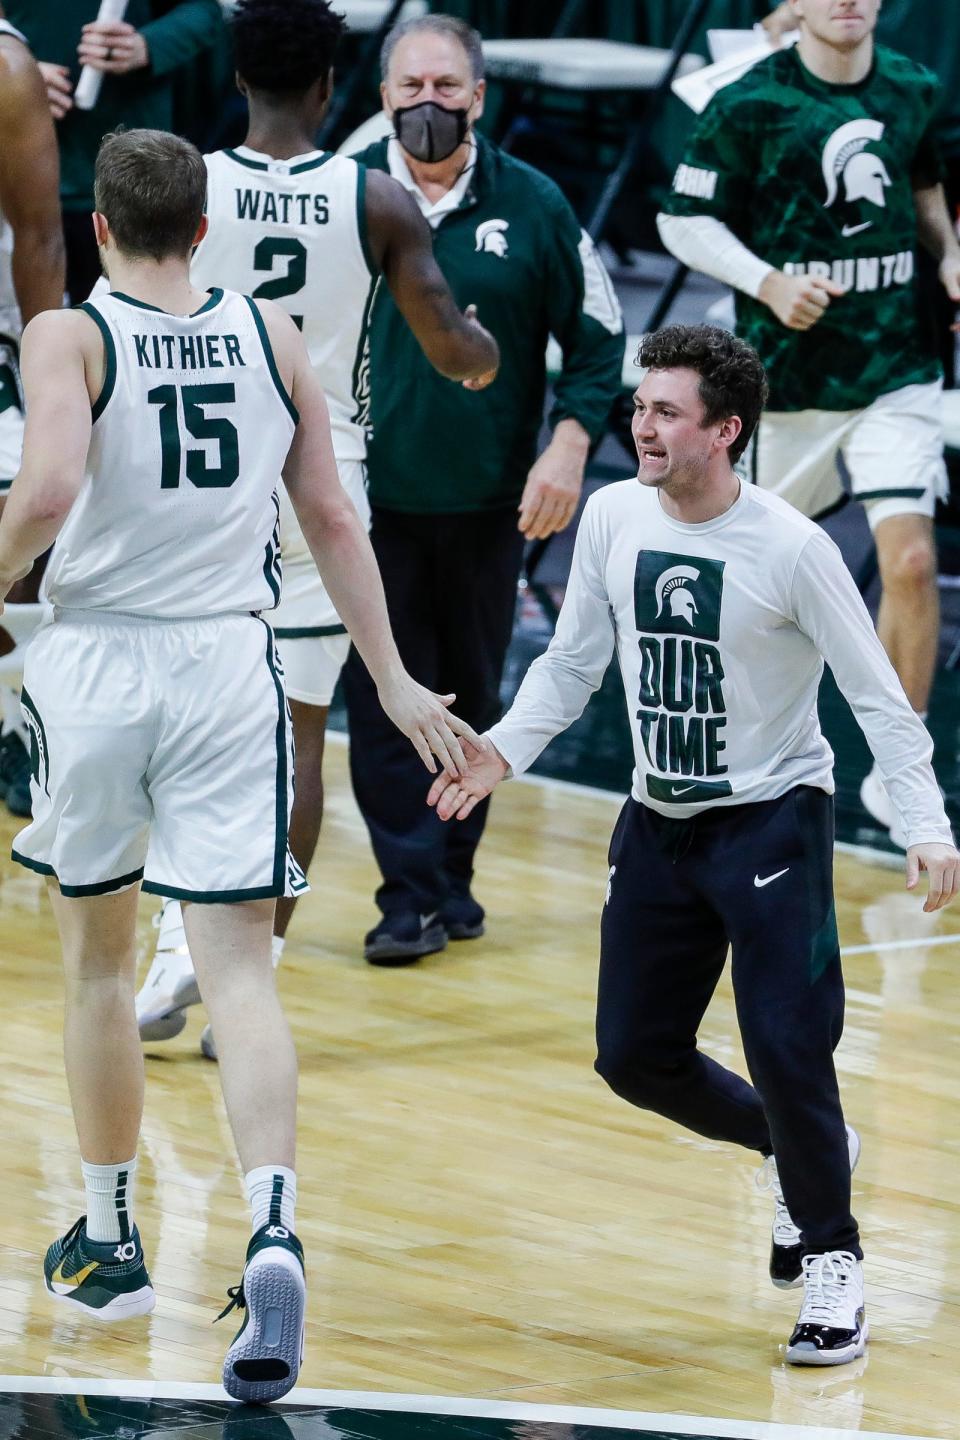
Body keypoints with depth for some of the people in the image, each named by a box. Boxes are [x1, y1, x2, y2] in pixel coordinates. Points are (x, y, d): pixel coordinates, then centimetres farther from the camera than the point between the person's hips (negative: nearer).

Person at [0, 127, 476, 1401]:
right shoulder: (272, 336, 7)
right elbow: (333, 520, 8)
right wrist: (394, 684, 14)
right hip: (229, 670, 2)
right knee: (238, 970, -4)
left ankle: (109, 1244, 27)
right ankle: (272, 1232, -26)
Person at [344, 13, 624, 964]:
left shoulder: (532, 205, 0)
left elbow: (597, 340, 5)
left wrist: (568, 447, -6)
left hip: (489, 503, 1)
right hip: (371, 498, -1)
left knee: (471, 698, 10)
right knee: (383, 702, -4)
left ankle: (451, 875, 23)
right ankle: (410, 892, 0)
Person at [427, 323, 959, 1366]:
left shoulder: (790, 547, -18)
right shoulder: (614, 517, -4)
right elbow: (572, 662, 9)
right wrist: (503, 751, -5)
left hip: (771, 818, -6)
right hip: (658, 822, 6)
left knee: (786, 1048, -15)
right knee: (635, 1056, 6)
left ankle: (832, 1259, 5)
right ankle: (797, 1150, 33)